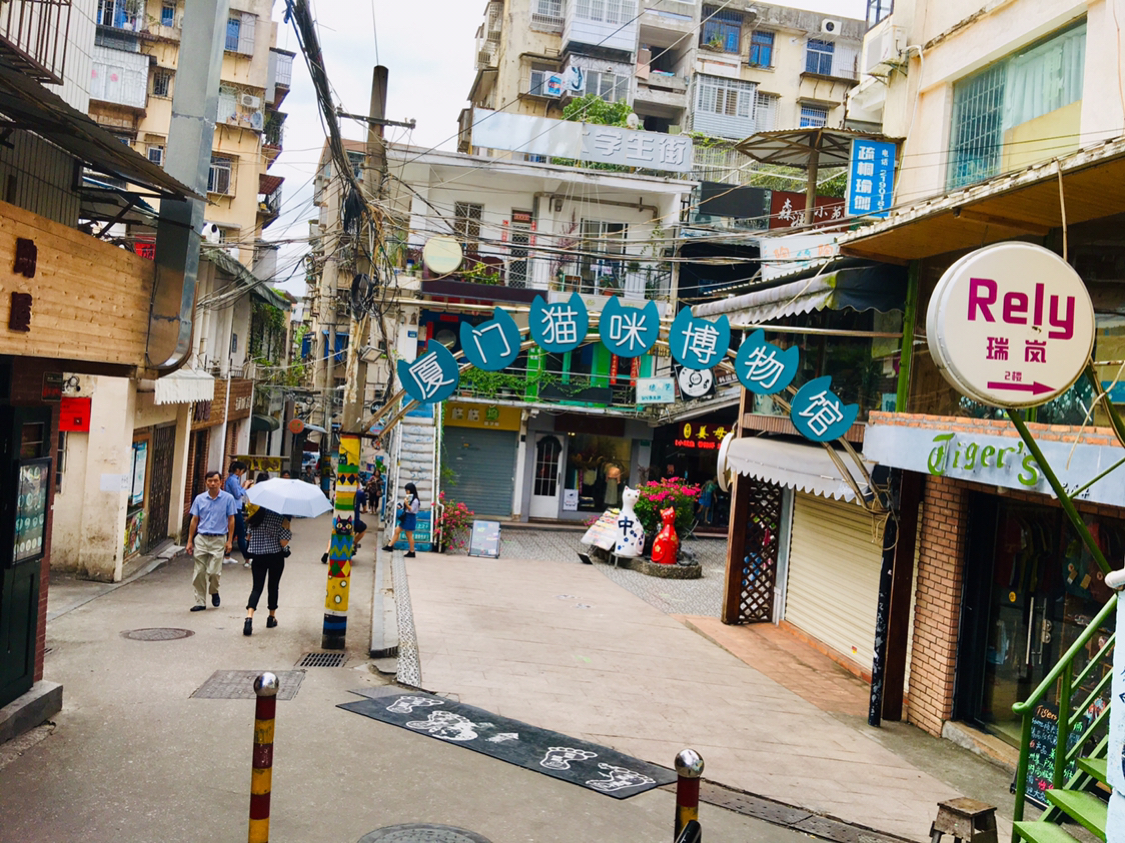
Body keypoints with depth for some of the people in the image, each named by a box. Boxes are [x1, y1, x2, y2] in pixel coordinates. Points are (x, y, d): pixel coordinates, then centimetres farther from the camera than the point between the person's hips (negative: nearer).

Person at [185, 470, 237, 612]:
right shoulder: (200, 498, 5)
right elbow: (194, 520, 10)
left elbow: (231, 520, 2)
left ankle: (214, 591, 22)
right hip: (201, 538, 2)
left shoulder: (228, 498, -1)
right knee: (199, 572, 1)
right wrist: (190, 541, 7)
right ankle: (200, 601, 11)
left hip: (218, 539, -2)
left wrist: (229, 541, -2)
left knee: (213, 571, -8)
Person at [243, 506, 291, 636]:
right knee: (273, 587, 15)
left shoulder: (254, 517, -3)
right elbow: (284, 542, -16)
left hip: (257, 557, 2)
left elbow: (248, 536, 5)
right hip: (276, 557, -2)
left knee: (257, 587, 3)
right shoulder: (282, 519, -14)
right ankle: (271, 618, 28)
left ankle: (249, 617, -18)